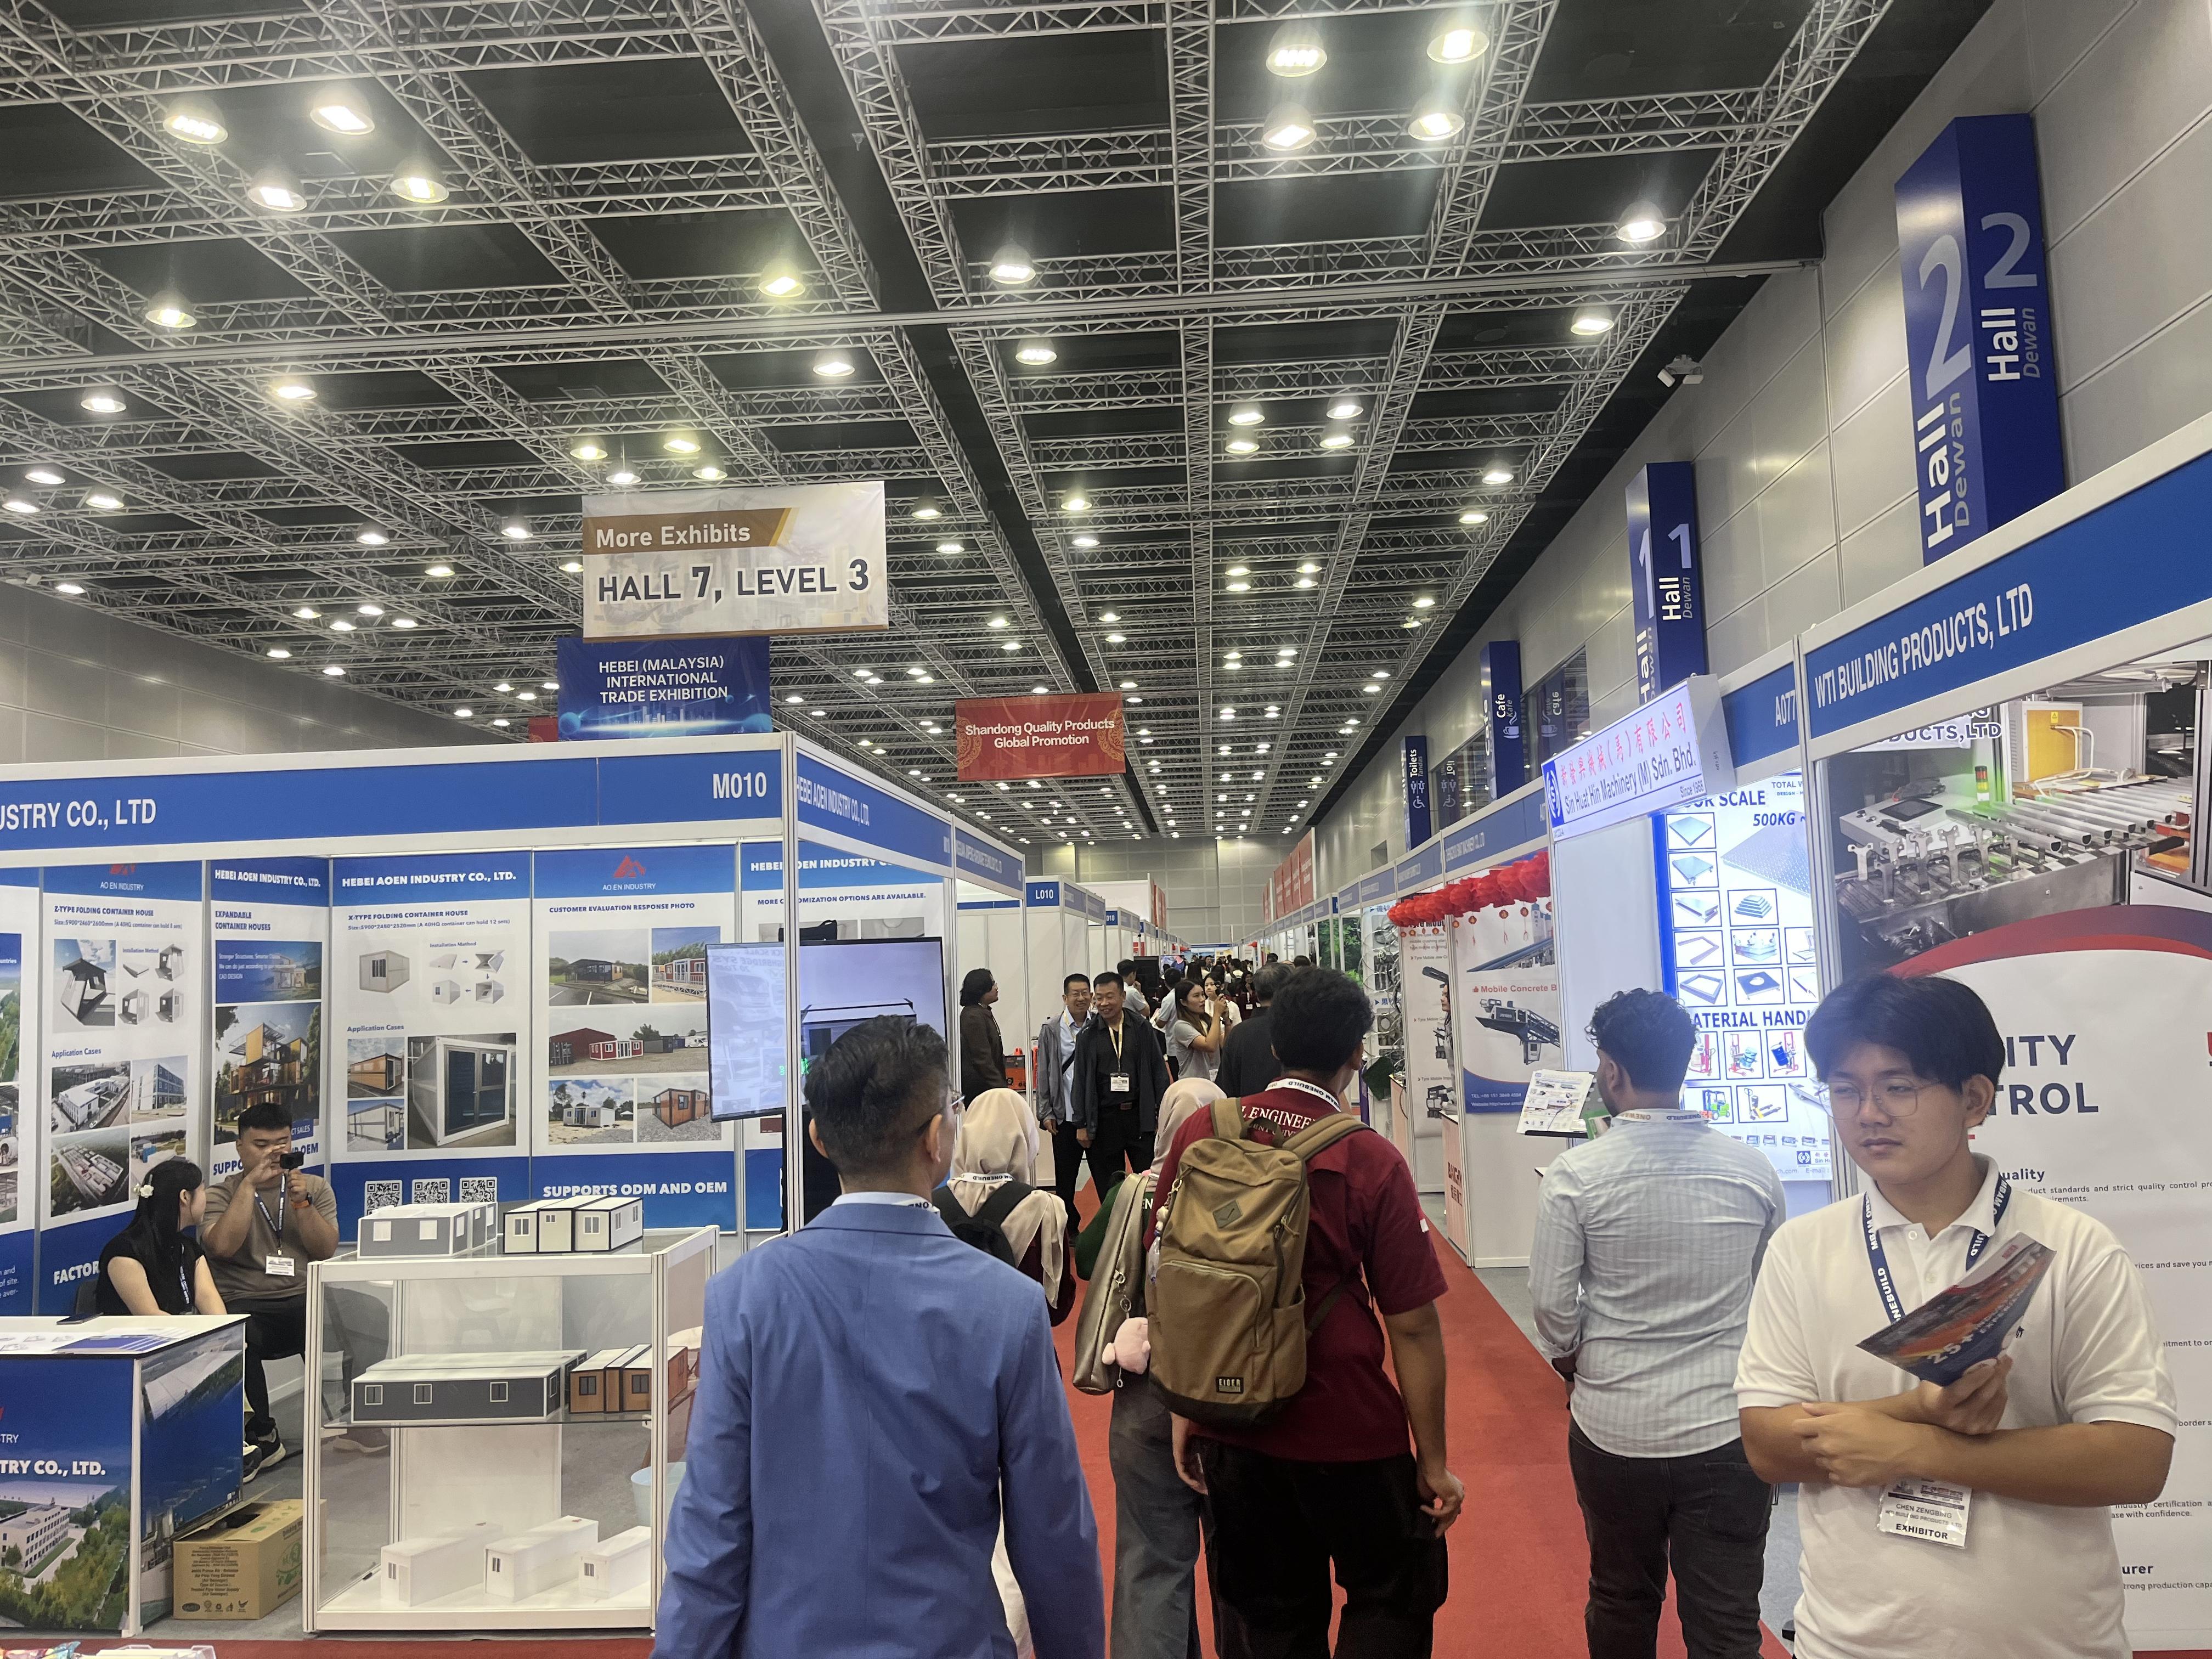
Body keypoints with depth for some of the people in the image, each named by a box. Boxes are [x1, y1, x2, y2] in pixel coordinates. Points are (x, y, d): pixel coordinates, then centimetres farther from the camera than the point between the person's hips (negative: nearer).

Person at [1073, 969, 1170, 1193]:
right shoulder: (1088, 1035, 1)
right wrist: (1081, 1125, 2)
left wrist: (1163, 1113, 0)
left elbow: (1158, 1070, 4)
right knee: (1109, 1189, 7)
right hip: (1104, 1119, 0)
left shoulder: (1141, 1028, 2)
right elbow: (1081, 1081, 4)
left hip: (1140, 1115, 0)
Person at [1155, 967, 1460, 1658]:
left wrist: (1183, 1409, 12)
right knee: (1398, 1595, 20)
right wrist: (1433, 1462, -1)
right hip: (1346, 1432, -3)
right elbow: (1413, 1325, -12)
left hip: (1229, 1430, 4)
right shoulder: (1372, 1162, -16)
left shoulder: (1200, 1134, -7)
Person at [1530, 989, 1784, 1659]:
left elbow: (1552, 1303, -8)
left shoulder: (1575, 1175, -13)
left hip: (1615, 1427, -1)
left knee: (1622, 1602, 19)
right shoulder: (1753, 1169, -4)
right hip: (1729, 1427, 1)